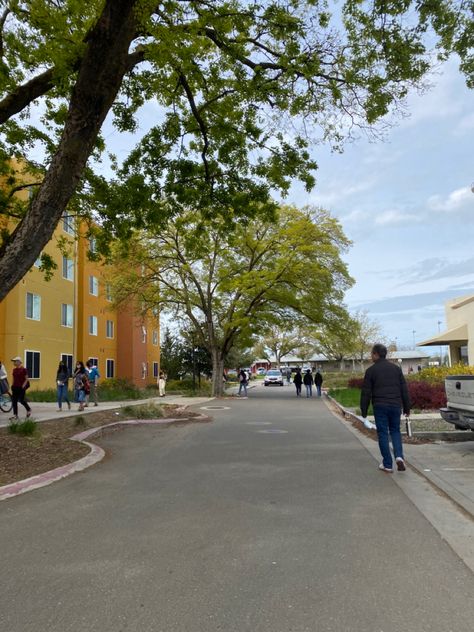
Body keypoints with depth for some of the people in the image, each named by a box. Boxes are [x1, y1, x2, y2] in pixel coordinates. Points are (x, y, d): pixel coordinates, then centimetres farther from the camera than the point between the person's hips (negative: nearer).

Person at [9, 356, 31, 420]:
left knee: (21, 400, 0)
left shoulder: (23, 369, -9)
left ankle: (28, 409, 26)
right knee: (14, 401, 1)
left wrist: (23, 386, -13)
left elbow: (26, 379, -7)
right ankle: (15, 415, 5)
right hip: (15, 388, 6)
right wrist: (12, 385, 8)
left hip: (21, 388, -6)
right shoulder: (14, 370, 9)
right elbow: (14, 379, 19)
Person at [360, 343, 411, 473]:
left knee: (383, 434, 4)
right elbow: (404, 390, 10)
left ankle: (387, 464, 6)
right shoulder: (396, 368, 9)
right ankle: (399, 456, -5)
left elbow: (366, 393, -4)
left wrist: (364, 411, 4)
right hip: (395, 405, 3)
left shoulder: (371, 370, -3)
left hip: (380, 406, -3)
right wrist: (406, 408, 15)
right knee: (395, 431, 16)